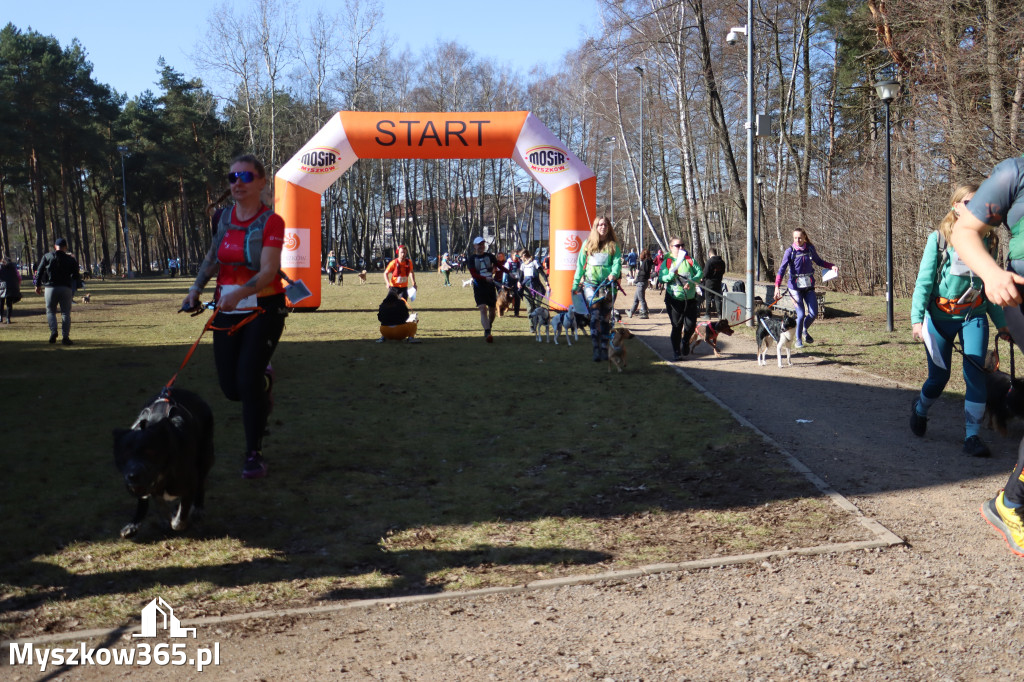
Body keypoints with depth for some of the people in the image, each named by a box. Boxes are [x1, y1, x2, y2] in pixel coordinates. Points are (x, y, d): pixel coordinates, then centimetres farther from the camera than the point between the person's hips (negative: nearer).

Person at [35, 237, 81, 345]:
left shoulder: (47, 257, 3)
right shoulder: (71, 259, 3)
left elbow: (39, 271, 5)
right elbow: (76, 276, 2)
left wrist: (38, 285, 11)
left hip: (50, 287, 0)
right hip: (66, 288, 0)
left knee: (50, 311, 13)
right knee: (66, 313, 5)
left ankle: (53, 331, -8)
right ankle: (65, 336, -1)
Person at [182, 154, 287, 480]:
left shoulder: (271, 222, -11)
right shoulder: (222, 217, 5)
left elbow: (268, 271, -22)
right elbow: (213, 254, 19)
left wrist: (239, 293, -38)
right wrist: (196, 288, 3)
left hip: (263, 309, -5)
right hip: (227, 309, 5)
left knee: (247, 381, -14)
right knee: (230, 387, 4)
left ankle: (254, 454, 2)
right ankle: (263, 379, 41)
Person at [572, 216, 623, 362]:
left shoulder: (613, 245, 9)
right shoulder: (588, 244, 9)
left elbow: (617, 261, -4)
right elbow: (580, 265, 12)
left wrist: (614, 273, -25)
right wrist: (576, 284, 10)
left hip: (608, 285, 1)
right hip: (590, 284, -1)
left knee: (605, 317, 6)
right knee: (595, 315, -14)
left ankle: (604, 348, 15)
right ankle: (596, 349, -17)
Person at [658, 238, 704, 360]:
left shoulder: (689, 260, 6)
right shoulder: (667, 262, 2)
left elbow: (700, 272, 1)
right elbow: (661, 278, -6)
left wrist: (692, 281, -17)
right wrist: (671, 275, -25)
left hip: (690, 298, 2)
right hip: (674, 299, -2)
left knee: (691, 325, 3)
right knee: (677, 326, -2)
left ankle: (685, 342, 34)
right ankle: (676, 352, 6)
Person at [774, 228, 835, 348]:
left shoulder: (810, 249, 3)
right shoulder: (790, 251, -7)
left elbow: (819, 261, 21)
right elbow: (782, 269, -12)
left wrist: (831, 266, 5)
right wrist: (777, 286, -23)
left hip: (809, 286, 4)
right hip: (795, 287, -3)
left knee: (813, 313, 0)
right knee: (801, 314, -7)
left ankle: (805, 330, 31)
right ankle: (798, 339, 13)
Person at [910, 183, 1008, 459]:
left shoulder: (986, 241, 4)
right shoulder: (939, 238, -6)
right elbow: (924, 280, -8)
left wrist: (1001, 322, 9)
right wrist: (917, 317, -16)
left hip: (973, 316, 2)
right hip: (941, 316, -2)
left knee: (976, 372, -12)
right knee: (939, 375, 5)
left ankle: (972, 436, -6)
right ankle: (920, 408, 38)